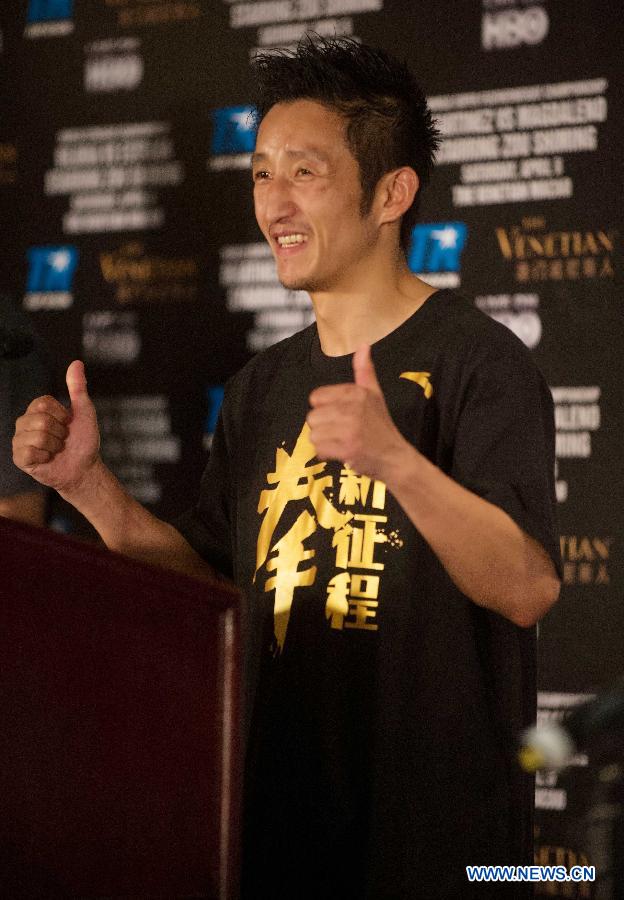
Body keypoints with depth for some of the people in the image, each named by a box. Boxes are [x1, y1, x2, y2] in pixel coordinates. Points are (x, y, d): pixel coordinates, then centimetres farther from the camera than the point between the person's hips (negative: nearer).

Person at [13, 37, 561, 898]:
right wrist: (87, 483, 0)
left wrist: (396, 461, -35)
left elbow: (528, 590, -21)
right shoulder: (264, 386, 12)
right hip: (278, 803, 6)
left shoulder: (475, 359, -10)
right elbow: (207, 572, 14)